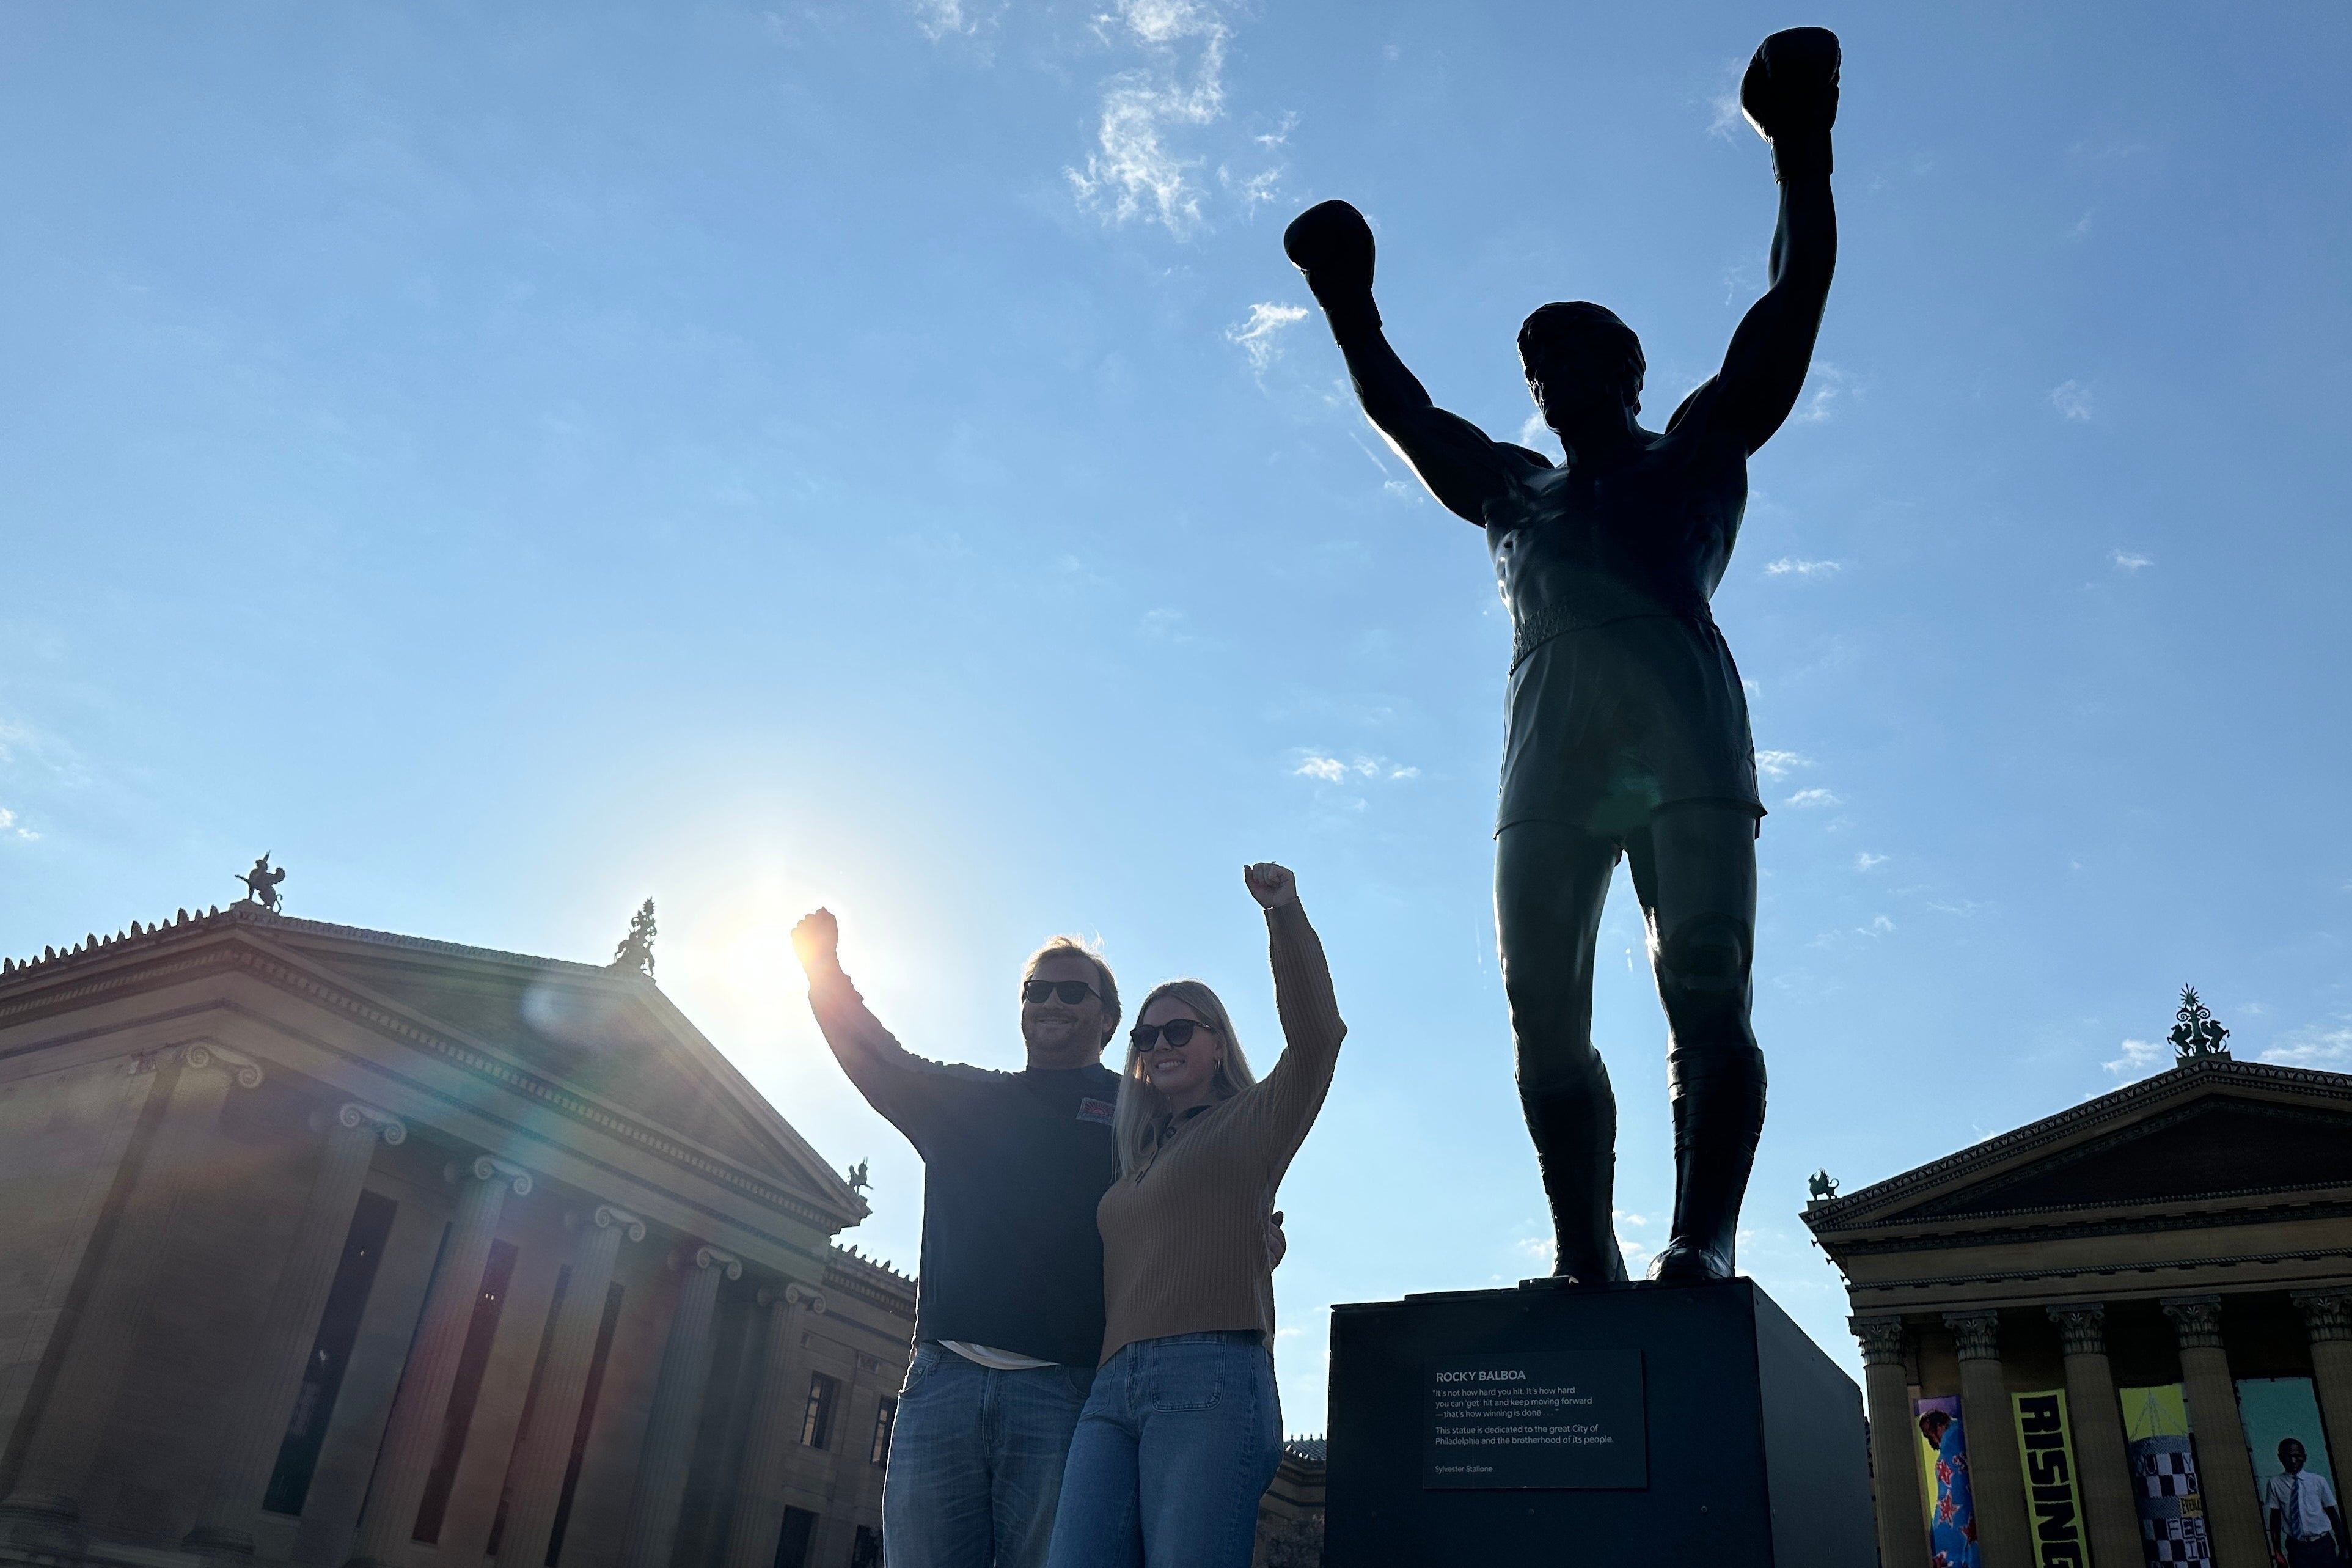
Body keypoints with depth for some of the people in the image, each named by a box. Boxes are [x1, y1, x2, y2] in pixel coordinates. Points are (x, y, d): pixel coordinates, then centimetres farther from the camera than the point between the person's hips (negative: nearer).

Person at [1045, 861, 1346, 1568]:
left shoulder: (1252, 1123, 12)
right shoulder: (1137, 1164, 30)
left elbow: (1315, 1035, -4)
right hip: (1114, 1388, 6)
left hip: (1211, 1375, -5)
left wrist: (1284, 915, -13)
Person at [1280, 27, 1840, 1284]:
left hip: (1683, 735, -3)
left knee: (1706, 993, -15)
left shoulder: (1696, 453, 26)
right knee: (1545, 1018, -8)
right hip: (1552, 752, 3)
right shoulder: (1513, 492, 34)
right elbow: (1402, 410, 37)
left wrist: (1800, 158, 14)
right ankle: (1587, 1262, -7)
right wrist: (1349, 306, 38)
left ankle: (1702, 1247, -19)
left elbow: (1788, 313, 19)